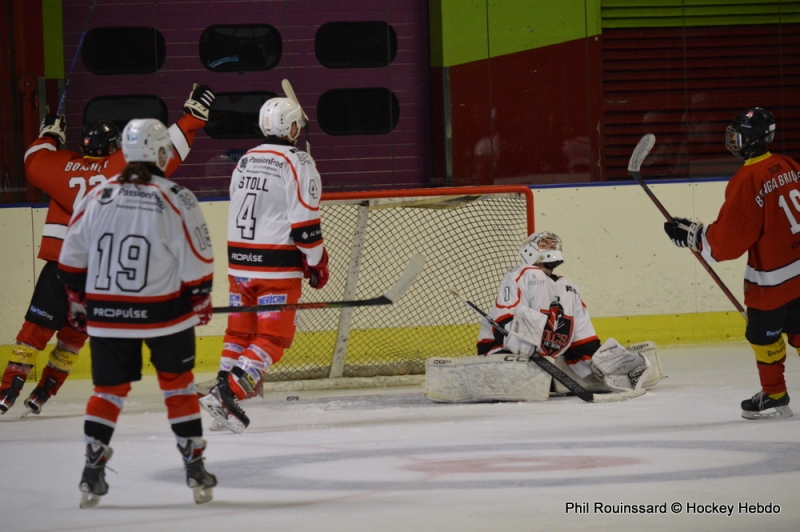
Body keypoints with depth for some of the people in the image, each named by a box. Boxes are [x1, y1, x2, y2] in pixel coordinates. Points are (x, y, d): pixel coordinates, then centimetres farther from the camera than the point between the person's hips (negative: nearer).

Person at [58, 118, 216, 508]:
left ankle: (92, 474, 5)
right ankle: (195, 469, 13)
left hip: (108, 315, 2)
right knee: (178, 386, 12)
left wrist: (79, 300, 18)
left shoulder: (98, 196, -1)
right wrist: (200, 301, 9)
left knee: (109, 388, 12)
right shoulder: (177, 201, -10)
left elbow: (71, 260, 4)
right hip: (164, 313, -2)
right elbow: (197, 264, -8)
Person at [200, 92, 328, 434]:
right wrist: (317, 262, -1)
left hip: (239, 262, 7)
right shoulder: (298, 164, -10)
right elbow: (305, 222, -14)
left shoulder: (244, 162, 12)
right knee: (273, 337, -3)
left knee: (240, 331, 15)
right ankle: (228, 394, -16)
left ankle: (224, 394, 11)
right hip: (277, 266, -7)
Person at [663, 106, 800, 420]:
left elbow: (726, 240, -19)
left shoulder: (747, 181, -20)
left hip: (774, 279, -8)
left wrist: (690, 235, -7)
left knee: (762, 333, 9)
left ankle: (774, 396, 19)